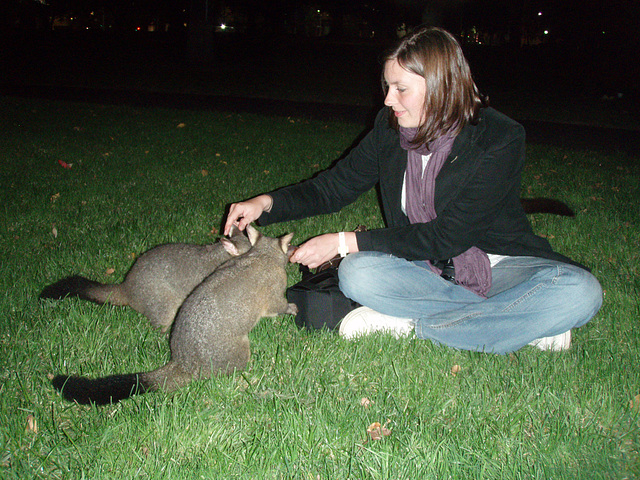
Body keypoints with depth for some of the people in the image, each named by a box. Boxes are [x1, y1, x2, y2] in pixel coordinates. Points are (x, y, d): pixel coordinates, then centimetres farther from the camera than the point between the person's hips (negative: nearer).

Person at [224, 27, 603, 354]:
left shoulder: (500, 140, -20)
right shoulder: (390, 129, -4)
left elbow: (445, 237, -23)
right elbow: (334, 186, 7)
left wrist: (344, 242, -23)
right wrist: (266, 204, -10)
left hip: (497, 265, -3)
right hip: (424, 267, 3)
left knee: (580, 291, -31)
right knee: (357, 273, -28)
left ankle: (412, 326, -27)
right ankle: (521, 323, -23)